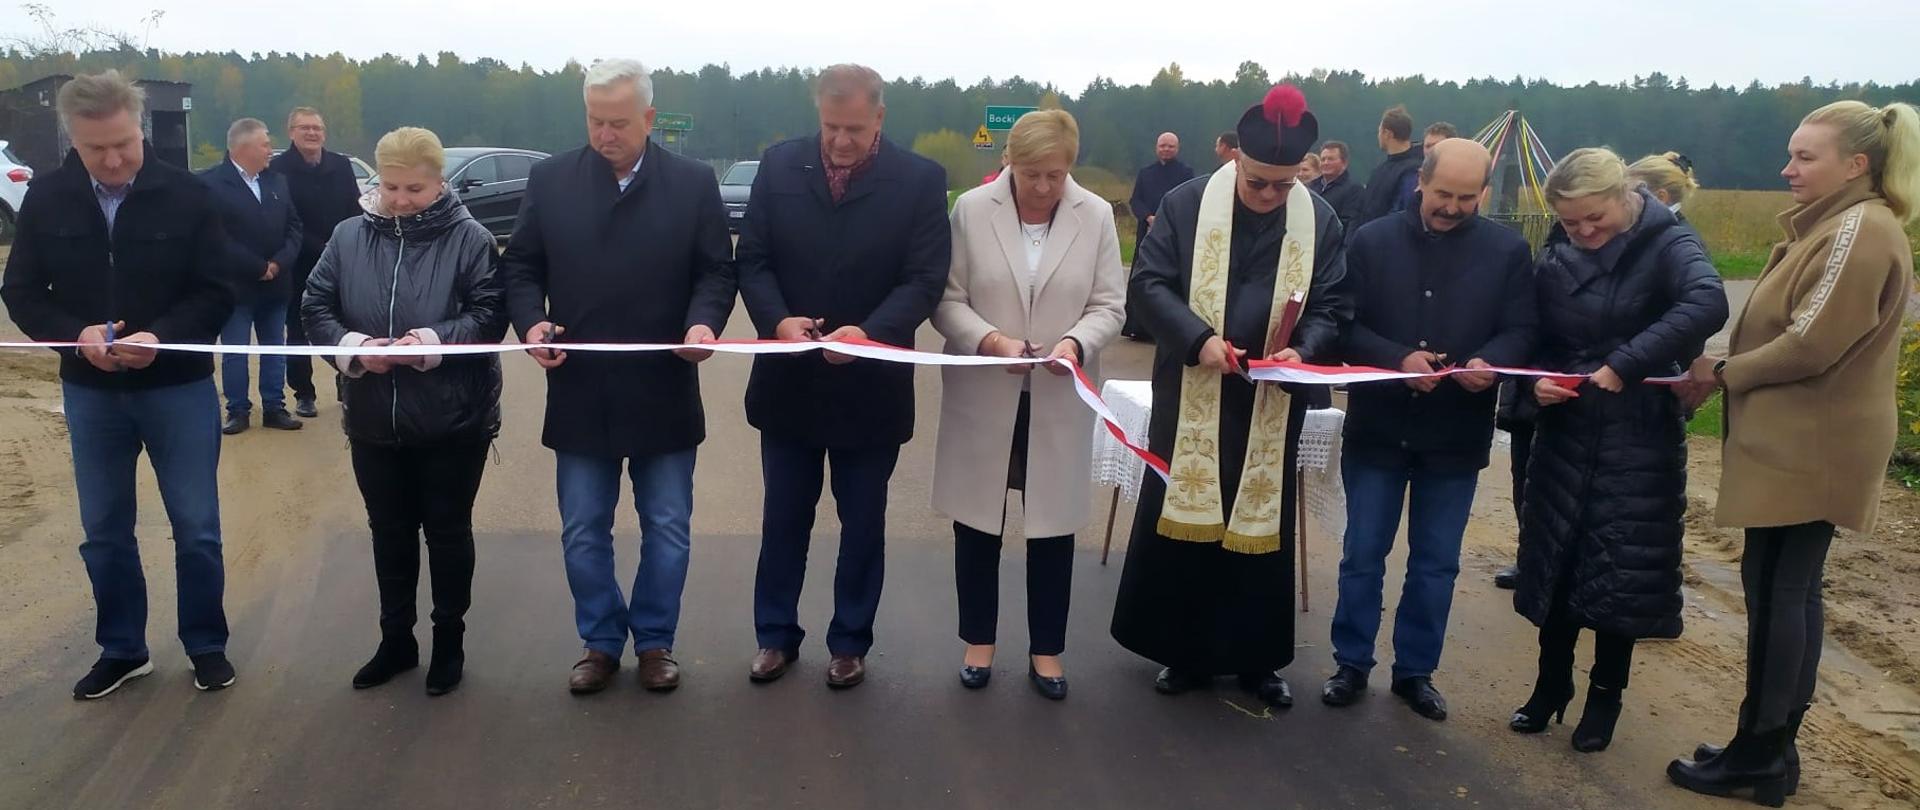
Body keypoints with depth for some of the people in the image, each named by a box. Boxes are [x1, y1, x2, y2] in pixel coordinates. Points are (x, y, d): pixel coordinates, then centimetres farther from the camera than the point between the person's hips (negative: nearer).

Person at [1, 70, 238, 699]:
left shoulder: (184, 195, -9)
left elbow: (218, 292, -7)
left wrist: (163, 337, -24)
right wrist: (75, 334, -18)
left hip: (179, 387, -2)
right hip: (90, 392, 2)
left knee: (196, 528, 6)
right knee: (104, 531, 13)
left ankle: (207, 644, 23)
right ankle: (122, 648, 29)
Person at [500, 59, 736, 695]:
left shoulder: (694, 183, -2)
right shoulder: (550, 180, 2)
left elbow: (715, 272, 0)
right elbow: (521, 266, 6)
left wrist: (704, 321, -20)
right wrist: (531, 321, -13)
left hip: (664, 393, -1)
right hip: (579, 393, 1)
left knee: (667, 529, 10)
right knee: (583, 533, 11)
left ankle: (655, 641, 28)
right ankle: (600, 642, 29)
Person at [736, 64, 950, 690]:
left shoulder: (920, 180, -8)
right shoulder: (780, 165, -1)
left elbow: (924, 280, -12)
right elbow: (752, 260, -1)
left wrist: (869, 332, -29)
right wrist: (777, 319, -20)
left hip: (870, 386, -2)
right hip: (788, 379, 2)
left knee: (863, 524, 12)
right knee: (783, 517, 15)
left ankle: (850, 642, 29)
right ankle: (775, 636, 31)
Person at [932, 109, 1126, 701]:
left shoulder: (1096, 215, -2)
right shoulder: (972, 210, -5)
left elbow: (1110, 305, -1)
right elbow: (947, 298, -4)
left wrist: (1076, 342, -21)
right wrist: (989, 339, -21)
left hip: (1058, 401, 1)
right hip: (983, 395, 0)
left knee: (1053, 526, 9)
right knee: (977, 522, 10)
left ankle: (1046, 649, 24)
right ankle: (979, 640, 28)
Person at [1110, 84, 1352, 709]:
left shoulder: (1321, 221, 0)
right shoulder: (1186, 204, -5)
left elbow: (1331, 307, 2)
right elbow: (1149, 283, -6)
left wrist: (1304, 350, -19)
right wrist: (1198, 337, -21)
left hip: (1270, 407, 1)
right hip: (1191, 401, -1)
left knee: (1261, 525, 9)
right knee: (1183, 518, 6)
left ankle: (1257, 658, 23)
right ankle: (1185, 652, 21)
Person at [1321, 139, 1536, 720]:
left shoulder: (1509, 251, 0)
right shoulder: (1372, 241, -2)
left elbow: (1520, 332, -2)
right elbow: (1344, 325, -5)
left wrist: (1491, 363, -24)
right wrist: (1398, 358, -21)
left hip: (1458, 434, 1)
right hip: (1377, 428, -1)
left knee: (1436, 562, 11)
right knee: (1363, 555, 8)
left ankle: (1416, 670, 26)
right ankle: (1352, 664, 23)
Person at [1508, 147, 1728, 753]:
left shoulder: (1667, 243, -11)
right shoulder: (1556, 256, 3)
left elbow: (1708, 305, -31)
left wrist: (1625, 364, -34)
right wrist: (1539, 379, -12)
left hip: (1639, 437, -4)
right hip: (1566, 430, 4)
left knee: (1622, 566, 4)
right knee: (1555, 558, 8)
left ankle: (1605, 695, 22)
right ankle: (1552, 682, 26)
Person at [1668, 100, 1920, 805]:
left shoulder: (1861, 231, -15)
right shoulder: (1833, 225, 16)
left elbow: (1809, 346, -20)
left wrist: (1723, 373, -8)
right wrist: (1726, 373, 2)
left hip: (1809, 449, -10)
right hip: (1798, 442, 10)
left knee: (1777, 590, -3)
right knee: (1788, 589, 13)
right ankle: (1773, 748, 22)